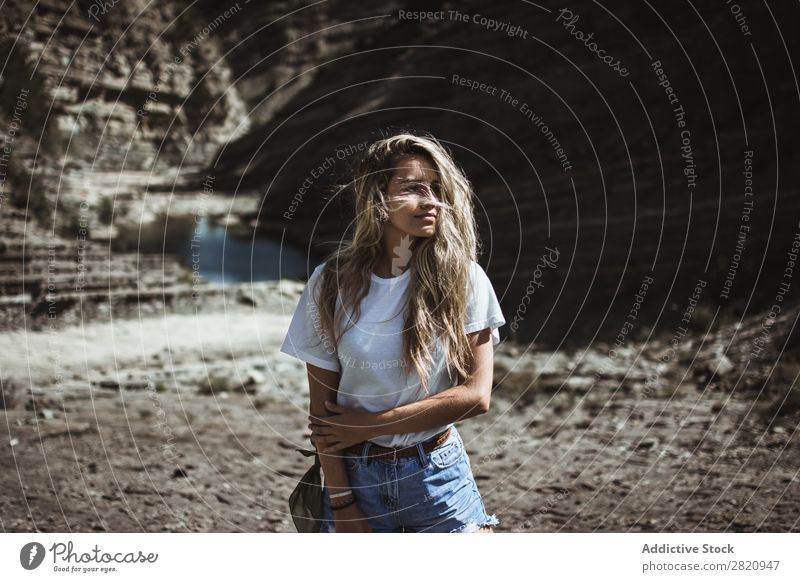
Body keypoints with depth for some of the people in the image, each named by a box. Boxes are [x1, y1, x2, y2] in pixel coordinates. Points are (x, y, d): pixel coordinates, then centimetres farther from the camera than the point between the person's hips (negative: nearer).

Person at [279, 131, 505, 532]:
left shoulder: (462, 277, -7)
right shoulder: (332, 283, -6)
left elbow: (475, 395, -11)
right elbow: (322, 410, -4)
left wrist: (370, 425, -12)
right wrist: (341, 504, -7)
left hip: (439, 473, 0)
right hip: (356, 475, 0)